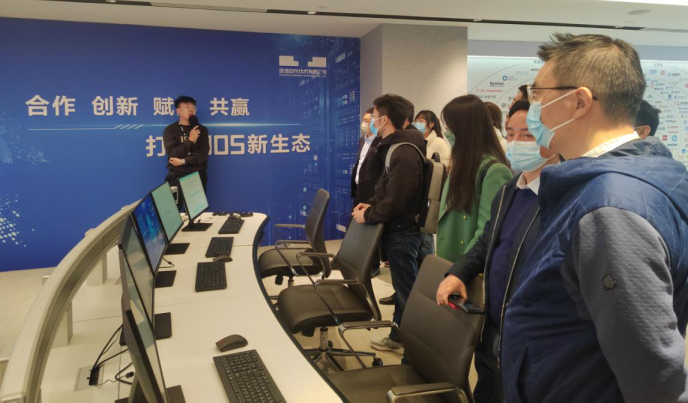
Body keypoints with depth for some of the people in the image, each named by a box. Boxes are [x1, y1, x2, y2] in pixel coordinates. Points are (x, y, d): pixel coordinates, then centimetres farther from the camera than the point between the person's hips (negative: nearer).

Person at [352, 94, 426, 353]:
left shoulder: (404, 154, -23)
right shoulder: (395, 147, 11)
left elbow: (395, 201, -25)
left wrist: (369, 216, -13)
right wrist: (371, 205, 4)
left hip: (402, 231, -10)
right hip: (397, 228, 10)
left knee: (408, 289, 2)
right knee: (402, 286, 19)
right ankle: (398, 337, 33)